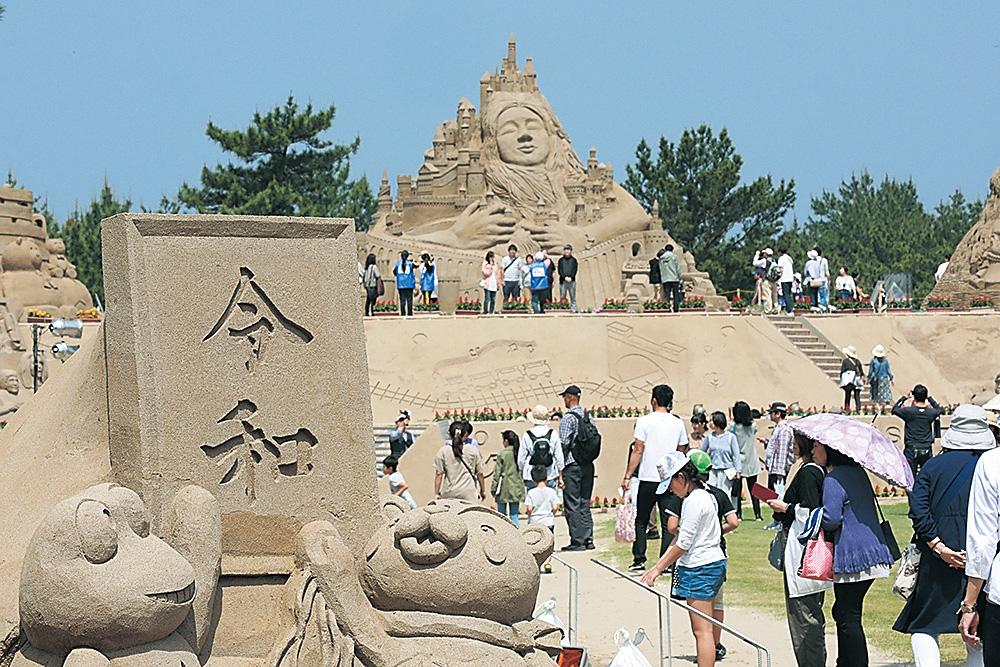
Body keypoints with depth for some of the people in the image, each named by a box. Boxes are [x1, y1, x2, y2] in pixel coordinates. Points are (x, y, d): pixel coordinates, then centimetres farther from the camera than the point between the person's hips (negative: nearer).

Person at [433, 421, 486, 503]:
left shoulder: (443, 451, 1)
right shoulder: (473, 450, 3)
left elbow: (439, 474, 1)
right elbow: (480, 474, 9)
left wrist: (436, 494, 6)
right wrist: (483, 491, 21)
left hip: (449, 494, 1)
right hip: (469, 493, 0)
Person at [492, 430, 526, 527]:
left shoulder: (502, 454, -10)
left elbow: (497, 473, -7)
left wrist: (493, 489, -1)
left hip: (504, 489, -3)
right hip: (516, 489, 3)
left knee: (501, 515, 6)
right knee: (514, 516, 7)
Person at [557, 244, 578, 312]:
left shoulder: (573, 260, 10)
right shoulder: (561, 260, 10)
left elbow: (575, 270, 2)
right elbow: (560, 270, 3)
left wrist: (570, 277, -13)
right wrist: (565, 277, -12)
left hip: (571, 280, 0)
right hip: (563, 281, 0)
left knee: (572, 296, -2)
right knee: (562, 296, -3)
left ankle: (573, 309, -2)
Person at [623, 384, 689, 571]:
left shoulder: (645, 421, -6)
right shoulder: (677, 423, 5)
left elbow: (638, 451, -8)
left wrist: (628, 476, -3)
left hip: (648, 479, -2)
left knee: (641, 521, 9)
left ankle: (639, 560, 4)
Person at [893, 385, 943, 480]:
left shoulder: (908, 411, -11)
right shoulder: (931, 412, -3)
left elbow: (894, 410, 7)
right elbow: (939, 410, 21)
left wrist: (904, 397, 11)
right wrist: (930, 398, 21)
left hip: (911, 450, -2)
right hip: (926, 450, 2)